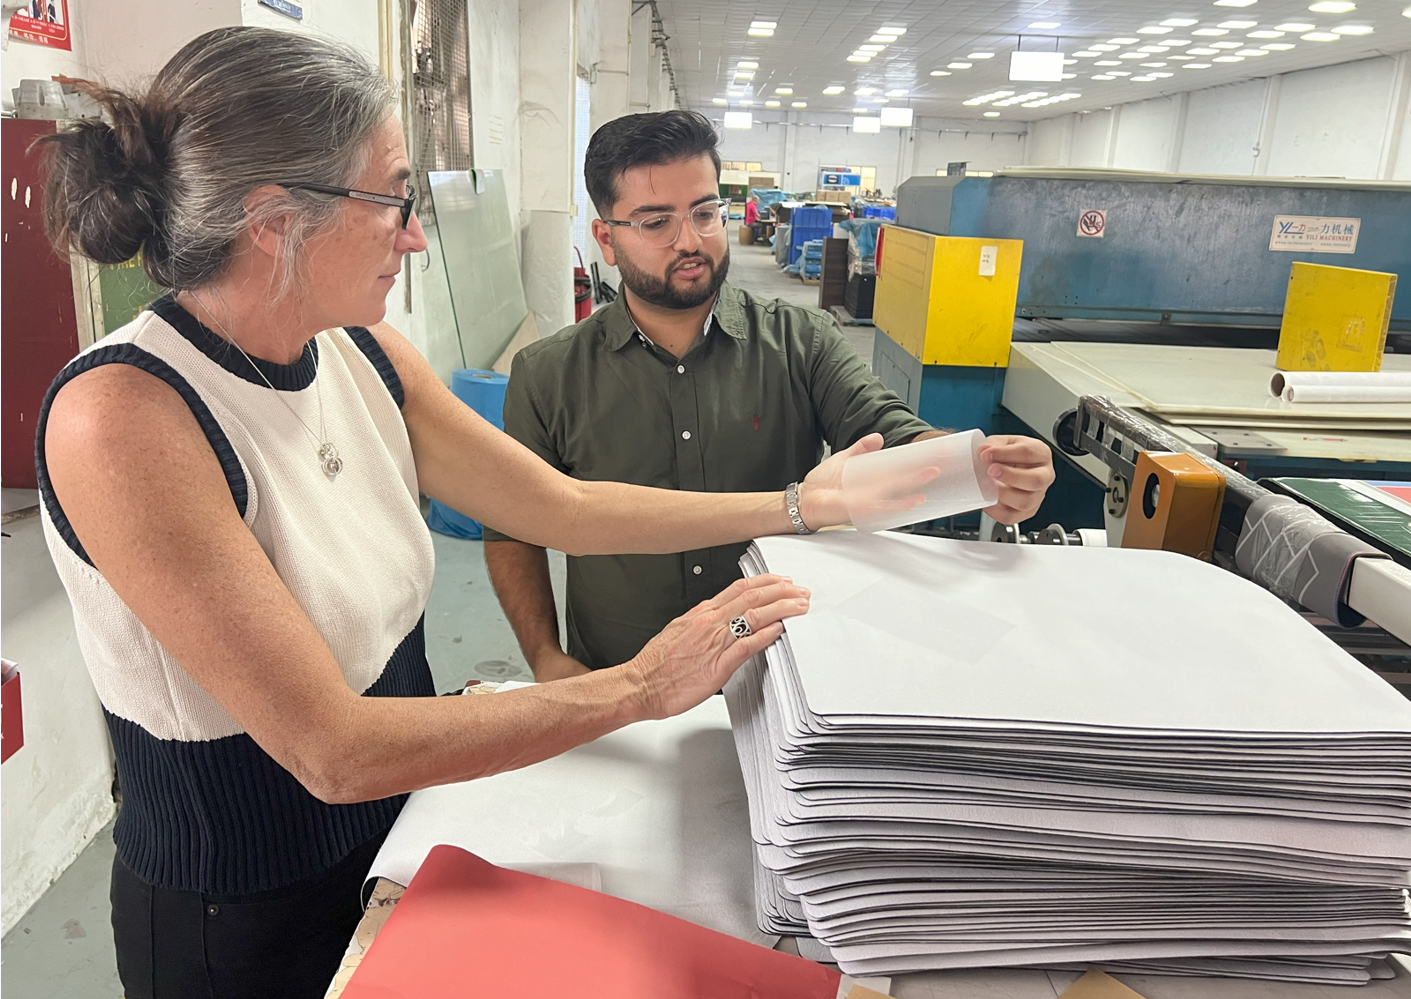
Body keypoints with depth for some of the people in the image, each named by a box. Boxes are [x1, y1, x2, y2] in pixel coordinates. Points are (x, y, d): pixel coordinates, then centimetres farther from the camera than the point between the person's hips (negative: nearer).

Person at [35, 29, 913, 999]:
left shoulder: (363, 356, -8)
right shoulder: (121, 414, -29)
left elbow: (563, 505, -4)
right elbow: (334, 750, -31)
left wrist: (797, 506, -5)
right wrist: (640, 689, -29)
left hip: (398, 830, 6)